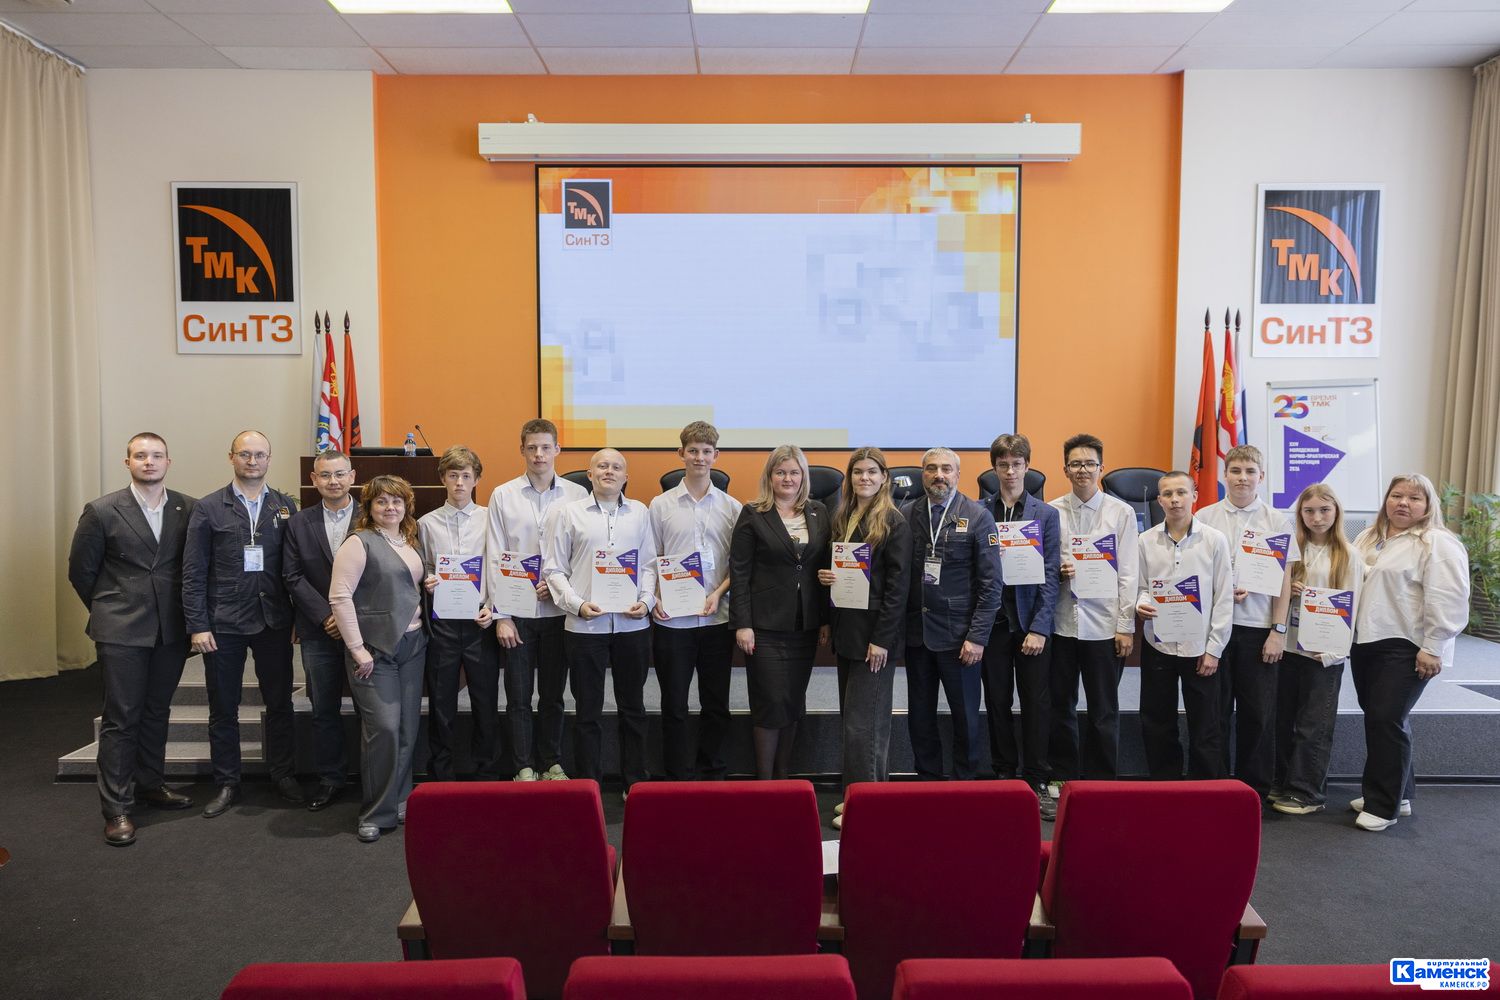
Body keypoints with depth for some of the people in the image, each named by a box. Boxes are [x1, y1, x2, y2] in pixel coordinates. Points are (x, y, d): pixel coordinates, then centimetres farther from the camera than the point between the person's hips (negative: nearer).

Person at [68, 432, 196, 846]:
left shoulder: (188, 510, 1)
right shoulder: (102, 511, -4)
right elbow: (81, 571, 4)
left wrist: (183, 610, 8)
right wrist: (108, 611, 8)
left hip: (171, 630, 3)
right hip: (121, 631, -3)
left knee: (156, 712, 14)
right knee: (121, 718, 0)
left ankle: (150, 784, 29)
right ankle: (117, 808, 6)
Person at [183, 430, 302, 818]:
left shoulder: (286, 506, 5)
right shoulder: (208, 508, 0)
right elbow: (193, 573, -2)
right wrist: (197, 625, -8)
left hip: (274, 622, 1)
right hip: (223, 624, -1)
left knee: (280, 703, 10)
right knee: (223, 708, 9)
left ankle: (283, 776, 24)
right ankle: (227, 784, 22)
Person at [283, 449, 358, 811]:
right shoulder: (299, 523, 6)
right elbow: (293, 577, 1)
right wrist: (325, 616, -9)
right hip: (320, 631, 2)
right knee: (324, 711, 9)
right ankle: (330, 779, 22)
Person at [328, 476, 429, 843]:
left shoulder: (409, 543, 14)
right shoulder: (360, 543, -8)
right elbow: (339, 596, -14)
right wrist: (357, 648, -16)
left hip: (412, 644, 7)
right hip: (374, 647, -7)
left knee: (408, 727, 9)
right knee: (383, 727, -9)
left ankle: (400, 801, 23)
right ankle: (377, 813, 4)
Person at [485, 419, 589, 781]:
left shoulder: (577, 494, 2)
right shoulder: (503, 495, 2)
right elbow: (494, 558, 0)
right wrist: (500, 615, -4)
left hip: (558, 609, 1)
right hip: (517, 611, 0)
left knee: (553, 694, 11)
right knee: (519, 696, 5)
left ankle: (552, 764, 23)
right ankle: (523, 768, 18)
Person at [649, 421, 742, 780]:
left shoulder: (732, 507, 5)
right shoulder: (661, 505, 3)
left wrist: (719, 592, -8)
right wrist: (654, 598, -10)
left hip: (717, 618, 1)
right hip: (672, 619, -1)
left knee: (716, 704, 10)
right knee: (674, 705, 6)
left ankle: (712, 774, 25)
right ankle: (677, 777, 19)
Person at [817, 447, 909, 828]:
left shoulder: (893, 522, -9)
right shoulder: (841, 518, 12)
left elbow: (898, 583, -13)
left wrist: (882, 638, -17)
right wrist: (824, 576, 2)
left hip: (874, 633, -7)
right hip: (845, 629, 7)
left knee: (863, 720, -5)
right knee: (853, 715, 13)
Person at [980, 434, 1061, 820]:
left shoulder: (1046, 514, 3)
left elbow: (1050, 574, -2)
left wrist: (1039, 627, -10)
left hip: (1032, 620, -1)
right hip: (993, 619, 1)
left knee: (1037, 703, 2)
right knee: (997, 702, 8)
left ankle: (1037, 782, 12)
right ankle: (1003, 775, 21)